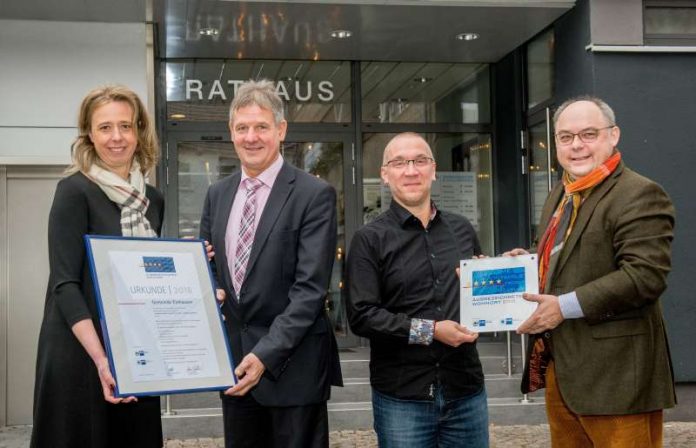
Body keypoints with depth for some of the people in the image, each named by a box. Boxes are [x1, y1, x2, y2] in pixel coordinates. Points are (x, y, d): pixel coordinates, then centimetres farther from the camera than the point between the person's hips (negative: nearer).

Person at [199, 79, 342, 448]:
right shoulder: (217, 194, 9)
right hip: (232, 360, 5)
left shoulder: (314, 195, -9)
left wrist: (265, 354, -21)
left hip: (293, 365, -5)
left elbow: (310, 289, -15)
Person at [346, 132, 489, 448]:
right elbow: (360, 315, -10)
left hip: (466, 391, 4)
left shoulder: (462, 229, 10)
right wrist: (428, 331, -17)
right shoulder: (370, 239, -2)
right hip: (401, 398, -3)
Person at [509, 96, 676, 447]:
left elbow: (646, 275, -23)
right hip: (559, 366, 9)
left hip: (613, 372, -9)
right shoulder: (561, 195, 17)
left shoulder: (639, 195, -13)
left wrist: (567, 306, -23)